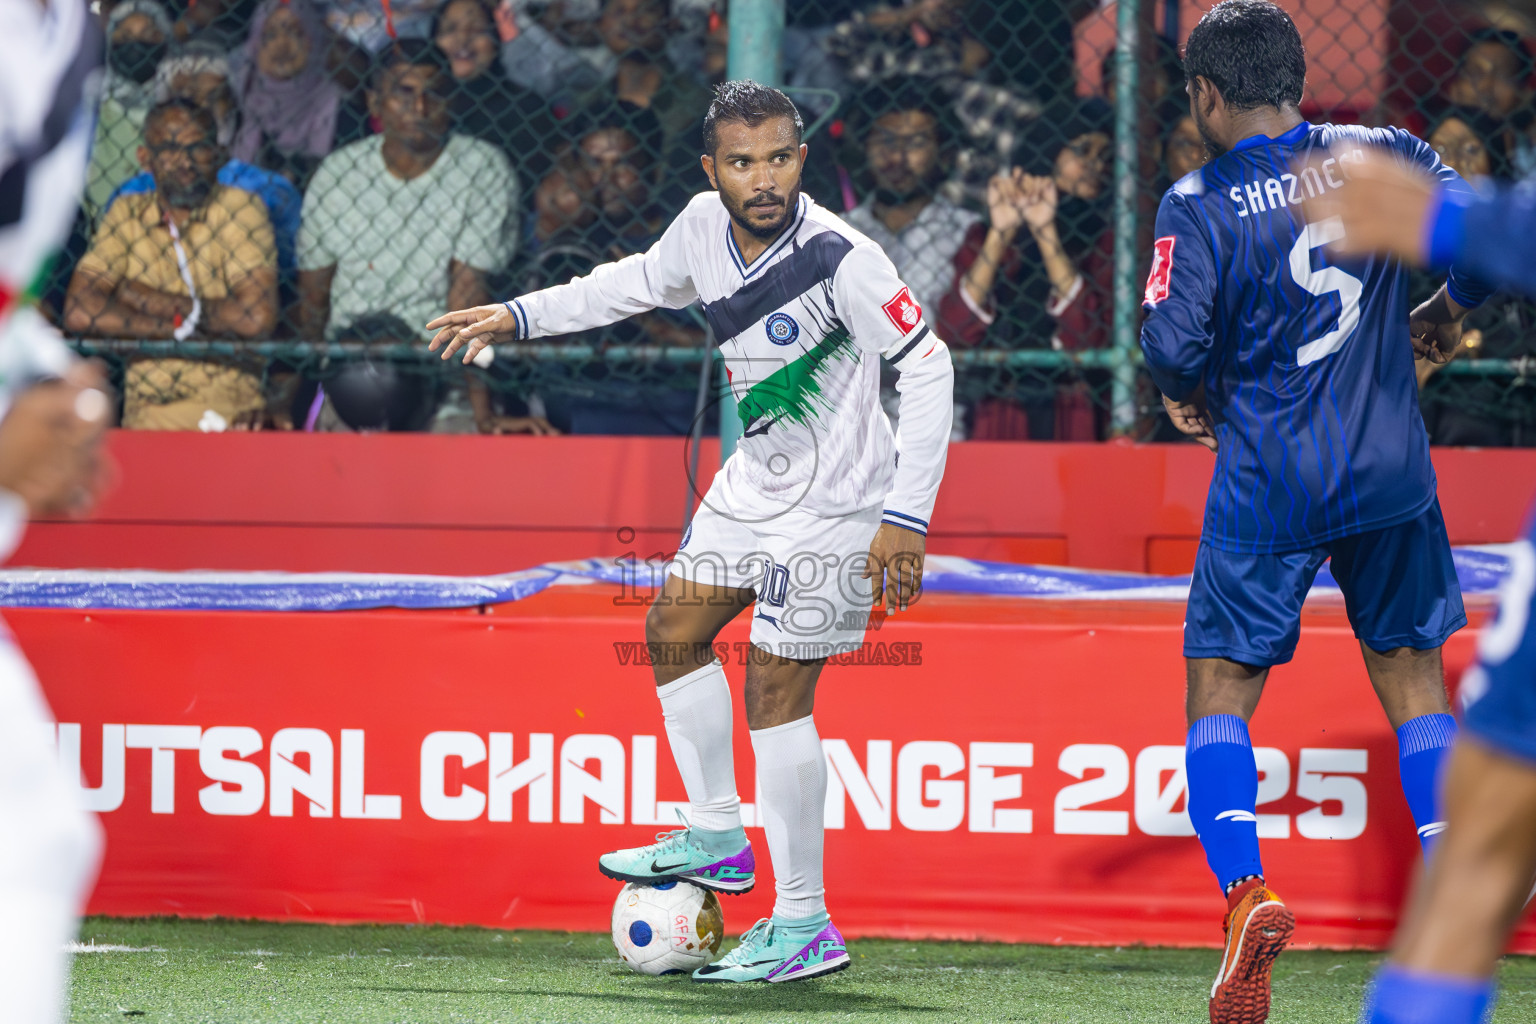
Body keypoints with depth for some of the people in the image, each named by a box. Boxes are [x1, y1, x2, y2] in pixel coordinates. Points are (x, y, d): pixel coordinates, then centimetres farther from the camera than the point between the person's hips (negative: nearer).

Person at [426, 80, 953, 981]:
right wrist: (520, 316, 17)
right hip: (754, 482, 8)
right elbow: (642, 281, 18)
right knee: (675, 629, 15)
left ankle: (806, 925, -3)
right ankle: (717, 836, 31)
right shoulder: (706, 227, -5)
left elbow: (928, 366, -22)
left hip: (834, 503, -8)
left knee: (776, 694, -9)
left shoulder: (840, 258, -26)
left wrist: (907, 517, -24)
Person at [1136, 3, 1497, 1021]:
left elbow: (1173, 343, -14)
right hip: (1391, 475, 3)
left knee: (1219, 695, 3)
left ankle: (1245, 890, -18)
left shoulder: (1199, 204, -7)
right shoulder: (1382, 156, 3)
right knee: (1414, 679, 15)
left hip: (1266, 486, -3)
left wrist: (1194, 399, 8)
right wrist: (1437, 317, 18)